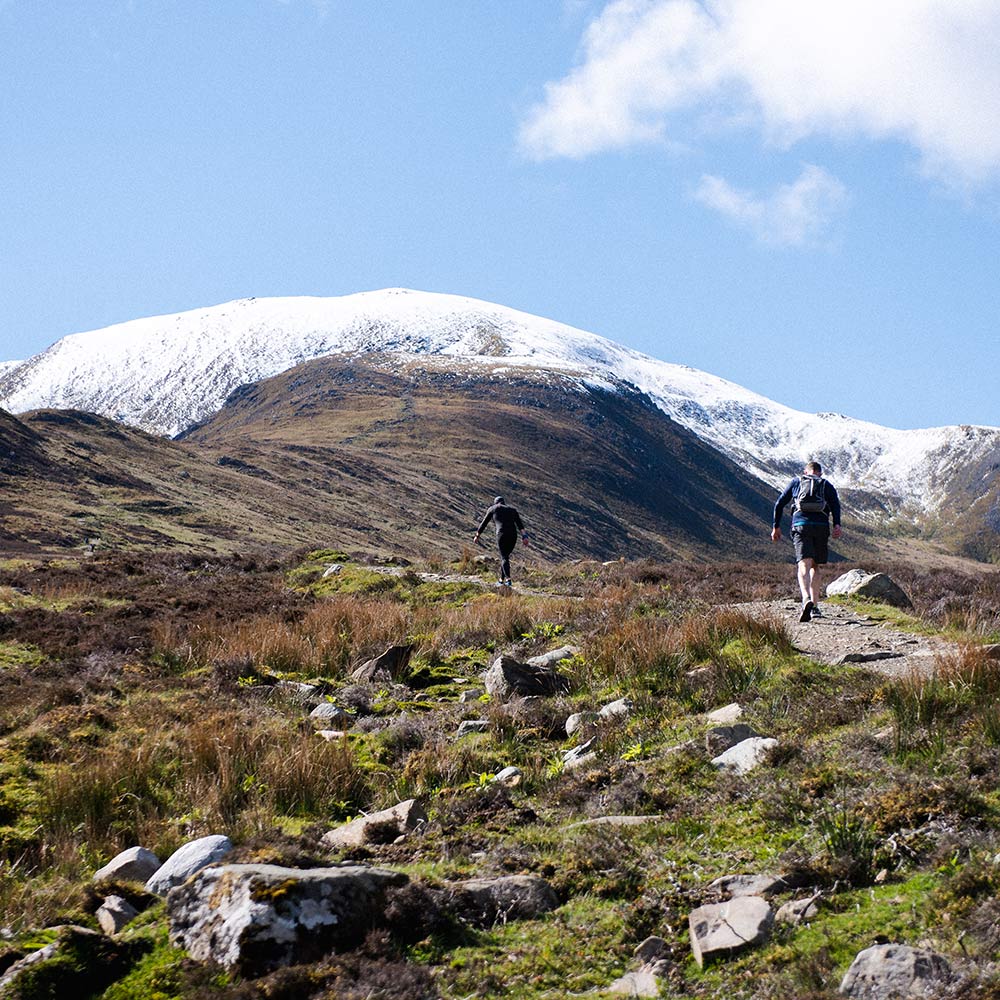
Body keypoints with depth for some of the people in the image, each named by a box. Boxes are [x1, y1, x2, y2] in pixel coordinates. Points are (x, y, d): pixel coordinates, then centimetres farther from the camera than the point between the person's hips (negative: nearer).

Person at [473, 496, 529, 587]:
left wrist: (477, 536, 30)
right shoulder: (512, 510, 24)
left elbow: (483, 523, 20)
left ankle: (508, 579, -27)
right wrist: (524, 537, 1)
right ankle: (501, 580, 23)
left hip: (502, 535, -4)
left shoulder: (492, 509, 16)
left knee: (504, 558, -8)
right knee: (505, 556, 20)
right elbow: (520, 524, 10)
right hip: (513, 535, 4)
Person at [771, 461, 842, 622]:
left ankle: (807, 599, -40)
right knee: (814, 566, 18)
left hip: (800, 524, -1)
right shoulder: (827, 485, 21)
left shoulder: (796, 482, 23)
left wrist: (776, 526, 24)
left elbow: (779, 504, 18)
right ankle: (814, 606, 17)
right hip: (821, 526, 1)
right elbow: (835, 504, 1)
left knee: (804, 565, -15)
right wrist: (837, 524, -10)